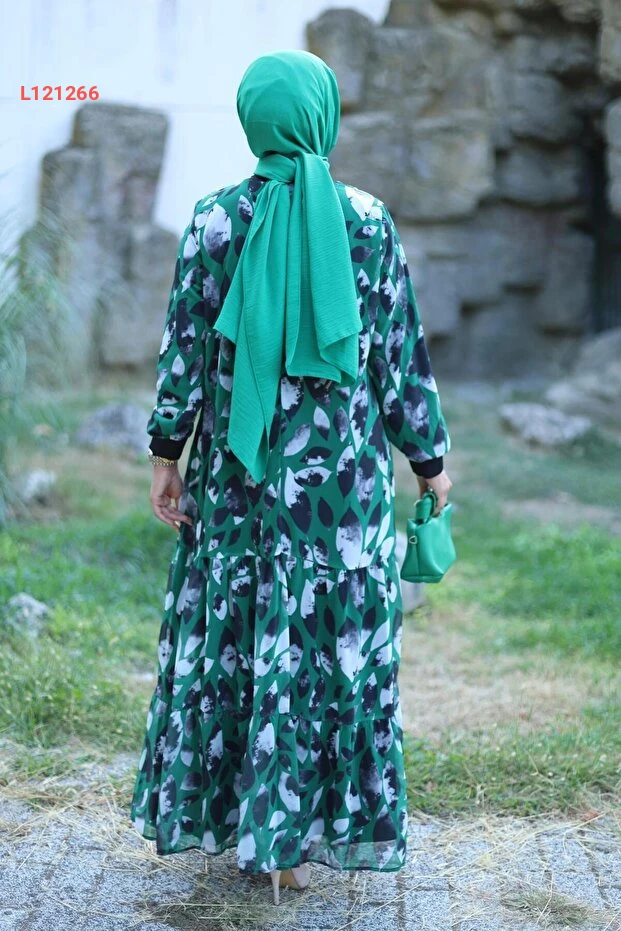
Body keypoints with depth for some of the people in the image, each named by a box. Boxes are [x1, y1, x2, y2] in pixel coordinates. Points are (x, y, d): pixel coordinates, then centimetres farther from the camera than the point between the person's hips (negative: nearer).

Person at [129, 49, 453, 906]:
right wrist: (430, 459, 8)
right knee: (335, 643, 6)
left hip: (240, 467, 1)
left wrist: (167, 454, 5)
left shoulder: (215, 219, -3)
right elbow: (401, 355, -1)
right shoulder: (368, 221, -4)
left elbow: (185, 346, -3)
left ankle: (228, 812, 25)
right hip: (342, 473, -1)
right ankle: (298, 838, 11)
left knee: (230, 634, 14)